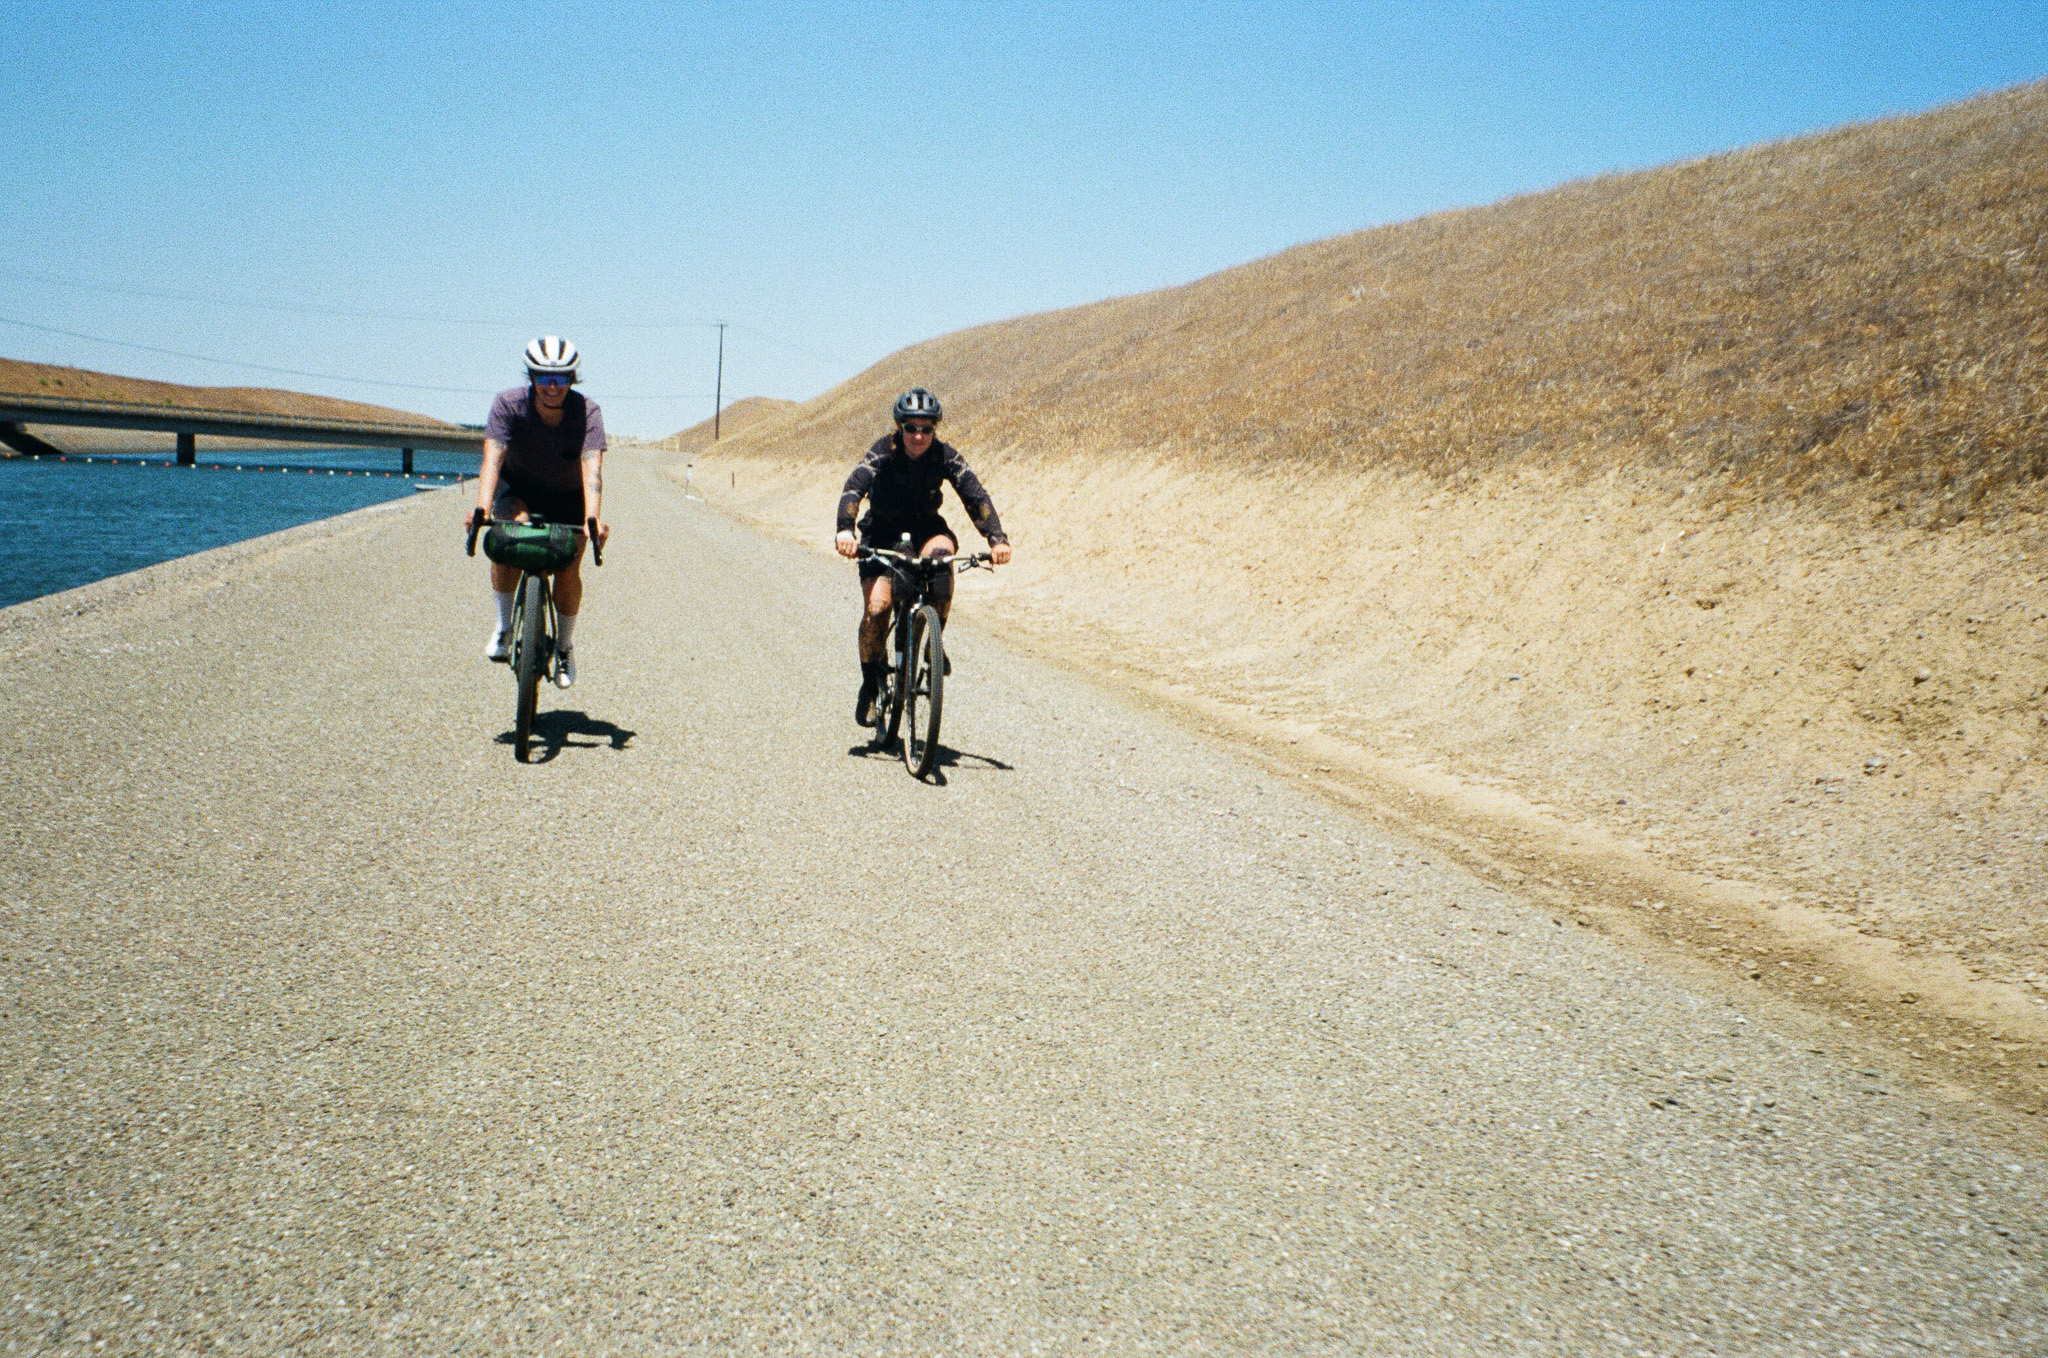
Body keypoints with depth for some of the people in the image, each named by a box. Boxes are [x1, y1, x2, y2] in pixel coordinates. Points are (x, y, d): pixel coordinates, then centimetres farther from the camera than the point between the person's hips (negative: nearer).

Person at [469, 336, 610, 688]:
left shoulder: (587, 412, -27)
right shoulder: (509, 404, -26)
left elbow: (592, 467, -40)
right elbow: (493, 458, -37)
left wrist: (593, 518, -57)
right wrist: (481, 507, -53)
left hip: (569, 496, 1)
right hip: (519, 486, 0)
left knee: (568, 571, -10)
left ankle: (564, 645, 18)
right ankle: (504, 625, -13)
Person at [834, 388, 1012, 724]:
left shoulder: (946, 456, -15)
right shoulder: (883, 453, -19)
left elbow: (976, 496, -24)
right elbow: (853, 489, -33)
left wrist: (996, 538, -41)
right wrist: (845, 530, -53)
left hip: (925, 528, 1)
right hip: (883, 534, -1)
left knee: (942, 550, -35)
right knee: (876, 608, -19)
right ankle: (870, 683, 4)